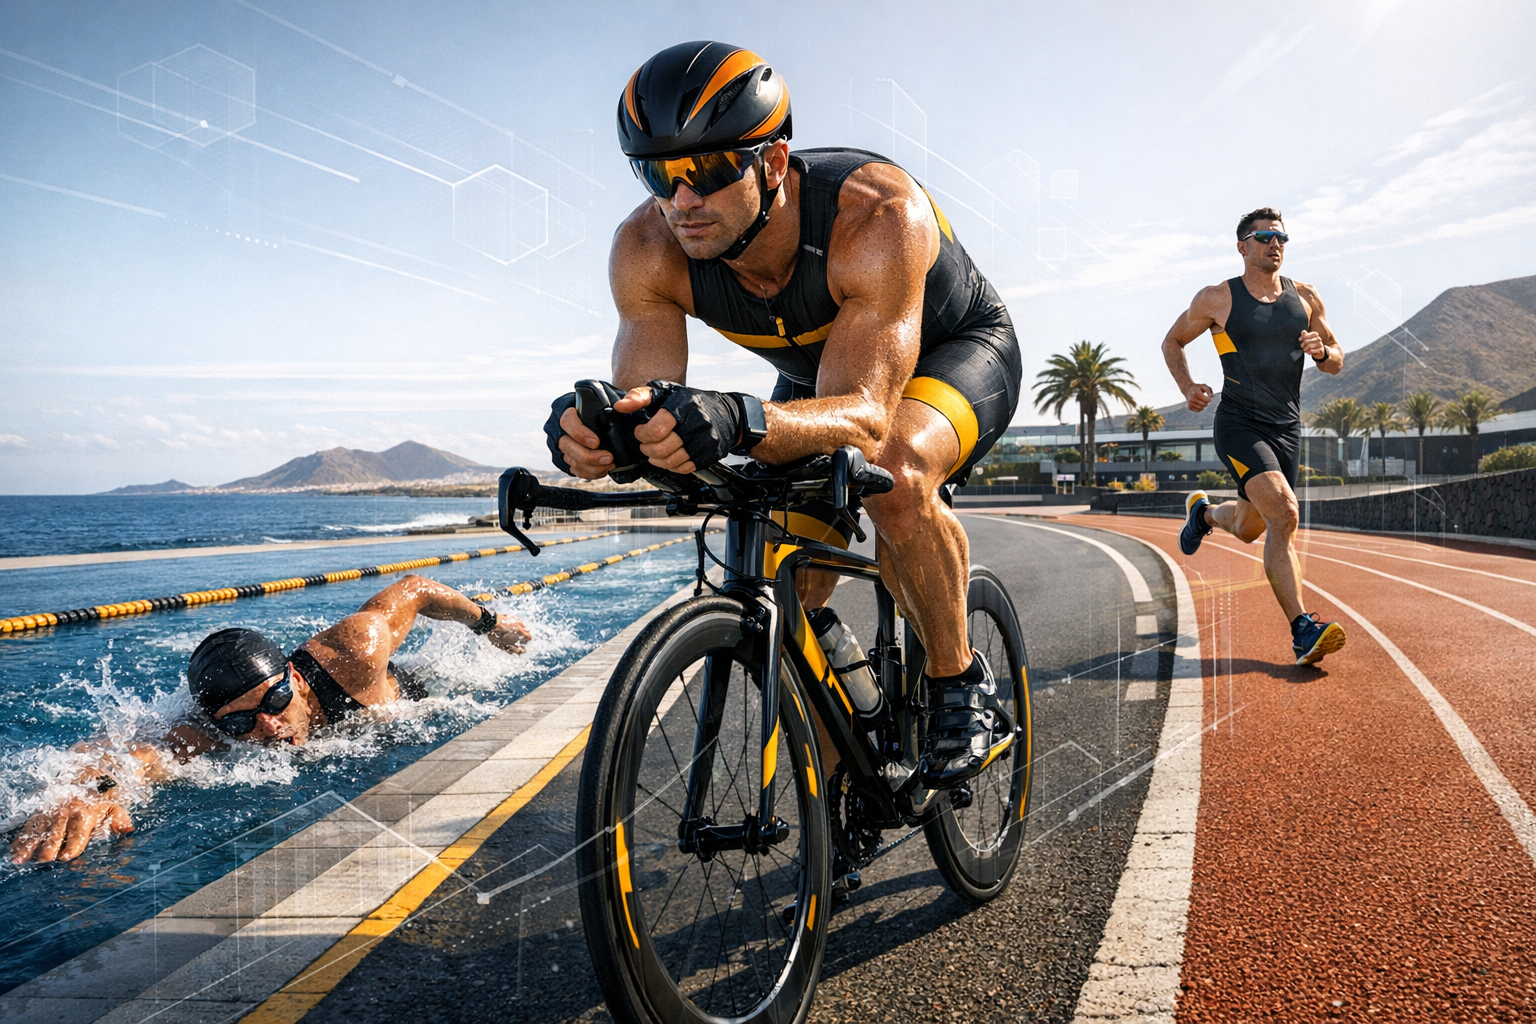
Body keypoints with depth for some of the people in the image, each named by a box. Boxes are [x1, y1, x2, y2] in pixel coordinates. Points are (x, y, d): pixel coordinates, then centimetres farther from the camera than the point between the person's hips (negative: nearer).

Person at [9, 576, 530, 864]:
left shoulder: (351, 653, -48)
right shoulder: (213, 733, -45)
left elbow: (415, 588, -31)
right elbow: (138, 755, -64)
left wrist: (490, 623, -14)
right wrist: (92, 790, -89)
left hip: (408, 699, 0)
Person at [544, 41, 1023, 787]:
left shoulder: (879, 215, -41)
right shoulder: (648, 249, -26)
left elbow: (865, 416, -48)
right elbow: (651, 414, -30)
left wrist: (740, 420, -68)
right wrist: (593, 429, -55)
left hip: (958, 352, -5)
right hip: (818, 377, 5)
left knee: (896, 477, -39)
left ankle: (963, 686, -13)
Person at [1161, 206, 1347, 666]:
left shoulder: (1306, 299, 9)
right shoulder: (1217, 299, -2)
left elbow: (1337, 363, 16)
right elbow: (1172, 341, 12)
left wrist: (1322, 351, -8)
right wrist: (1187, 387, -6)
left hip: (1287, 428, 5)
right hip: (1239, 425, -5)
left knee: (1250, 528, 14)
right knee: (1283, 513, -25)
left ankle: (1204, 511, 50)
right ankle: (1302, 630, -23)